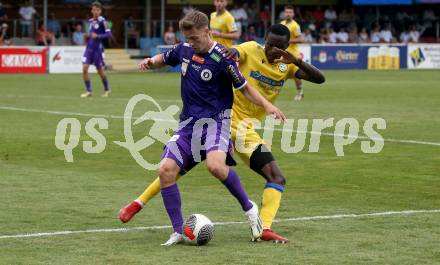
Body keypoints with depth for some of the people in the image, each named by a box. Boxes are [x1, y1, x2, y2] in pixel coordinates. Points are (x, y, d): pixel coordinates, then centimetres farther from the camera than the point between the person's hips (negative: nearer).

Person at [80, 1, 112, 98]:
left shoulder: (102, 21, -9)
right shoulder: (90, 21, 9)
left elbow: (109, 34, -15)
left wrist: (97, 36, -24)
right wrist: (87, 36, 4)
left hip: (98, 49, -5)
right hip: (89, 48, 5)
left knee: (100, 71, 7)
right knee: (85, 68, -10)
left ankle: (106, 89, 29)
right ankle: (88, 91, -4)